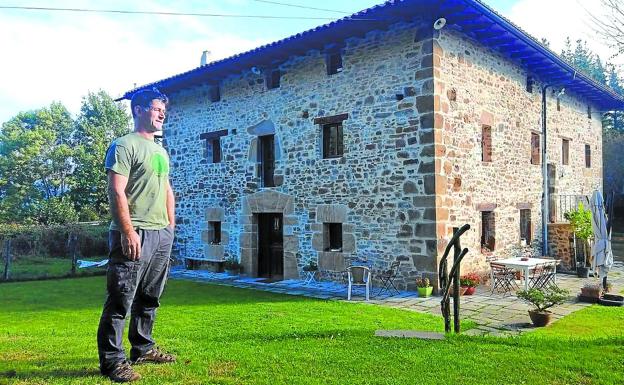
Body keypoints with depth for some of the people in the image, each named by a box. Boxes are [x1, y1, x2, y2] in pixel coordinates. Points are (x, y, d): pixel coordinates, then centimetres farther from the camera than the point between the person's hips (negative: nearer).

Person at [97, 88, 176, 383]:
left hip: (162, 234, 9)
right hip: (135, 234, -8)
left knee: (149, 297, 16)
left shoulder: (161, 151, 19)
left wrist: (171, 225, 17)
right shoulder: (124, 145, -7)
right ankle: (112, 361, 5)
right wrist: (128, 231, -20)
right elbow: (116, 192, -15)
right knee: (121, 300, -4)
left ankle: (142, 348, 29)